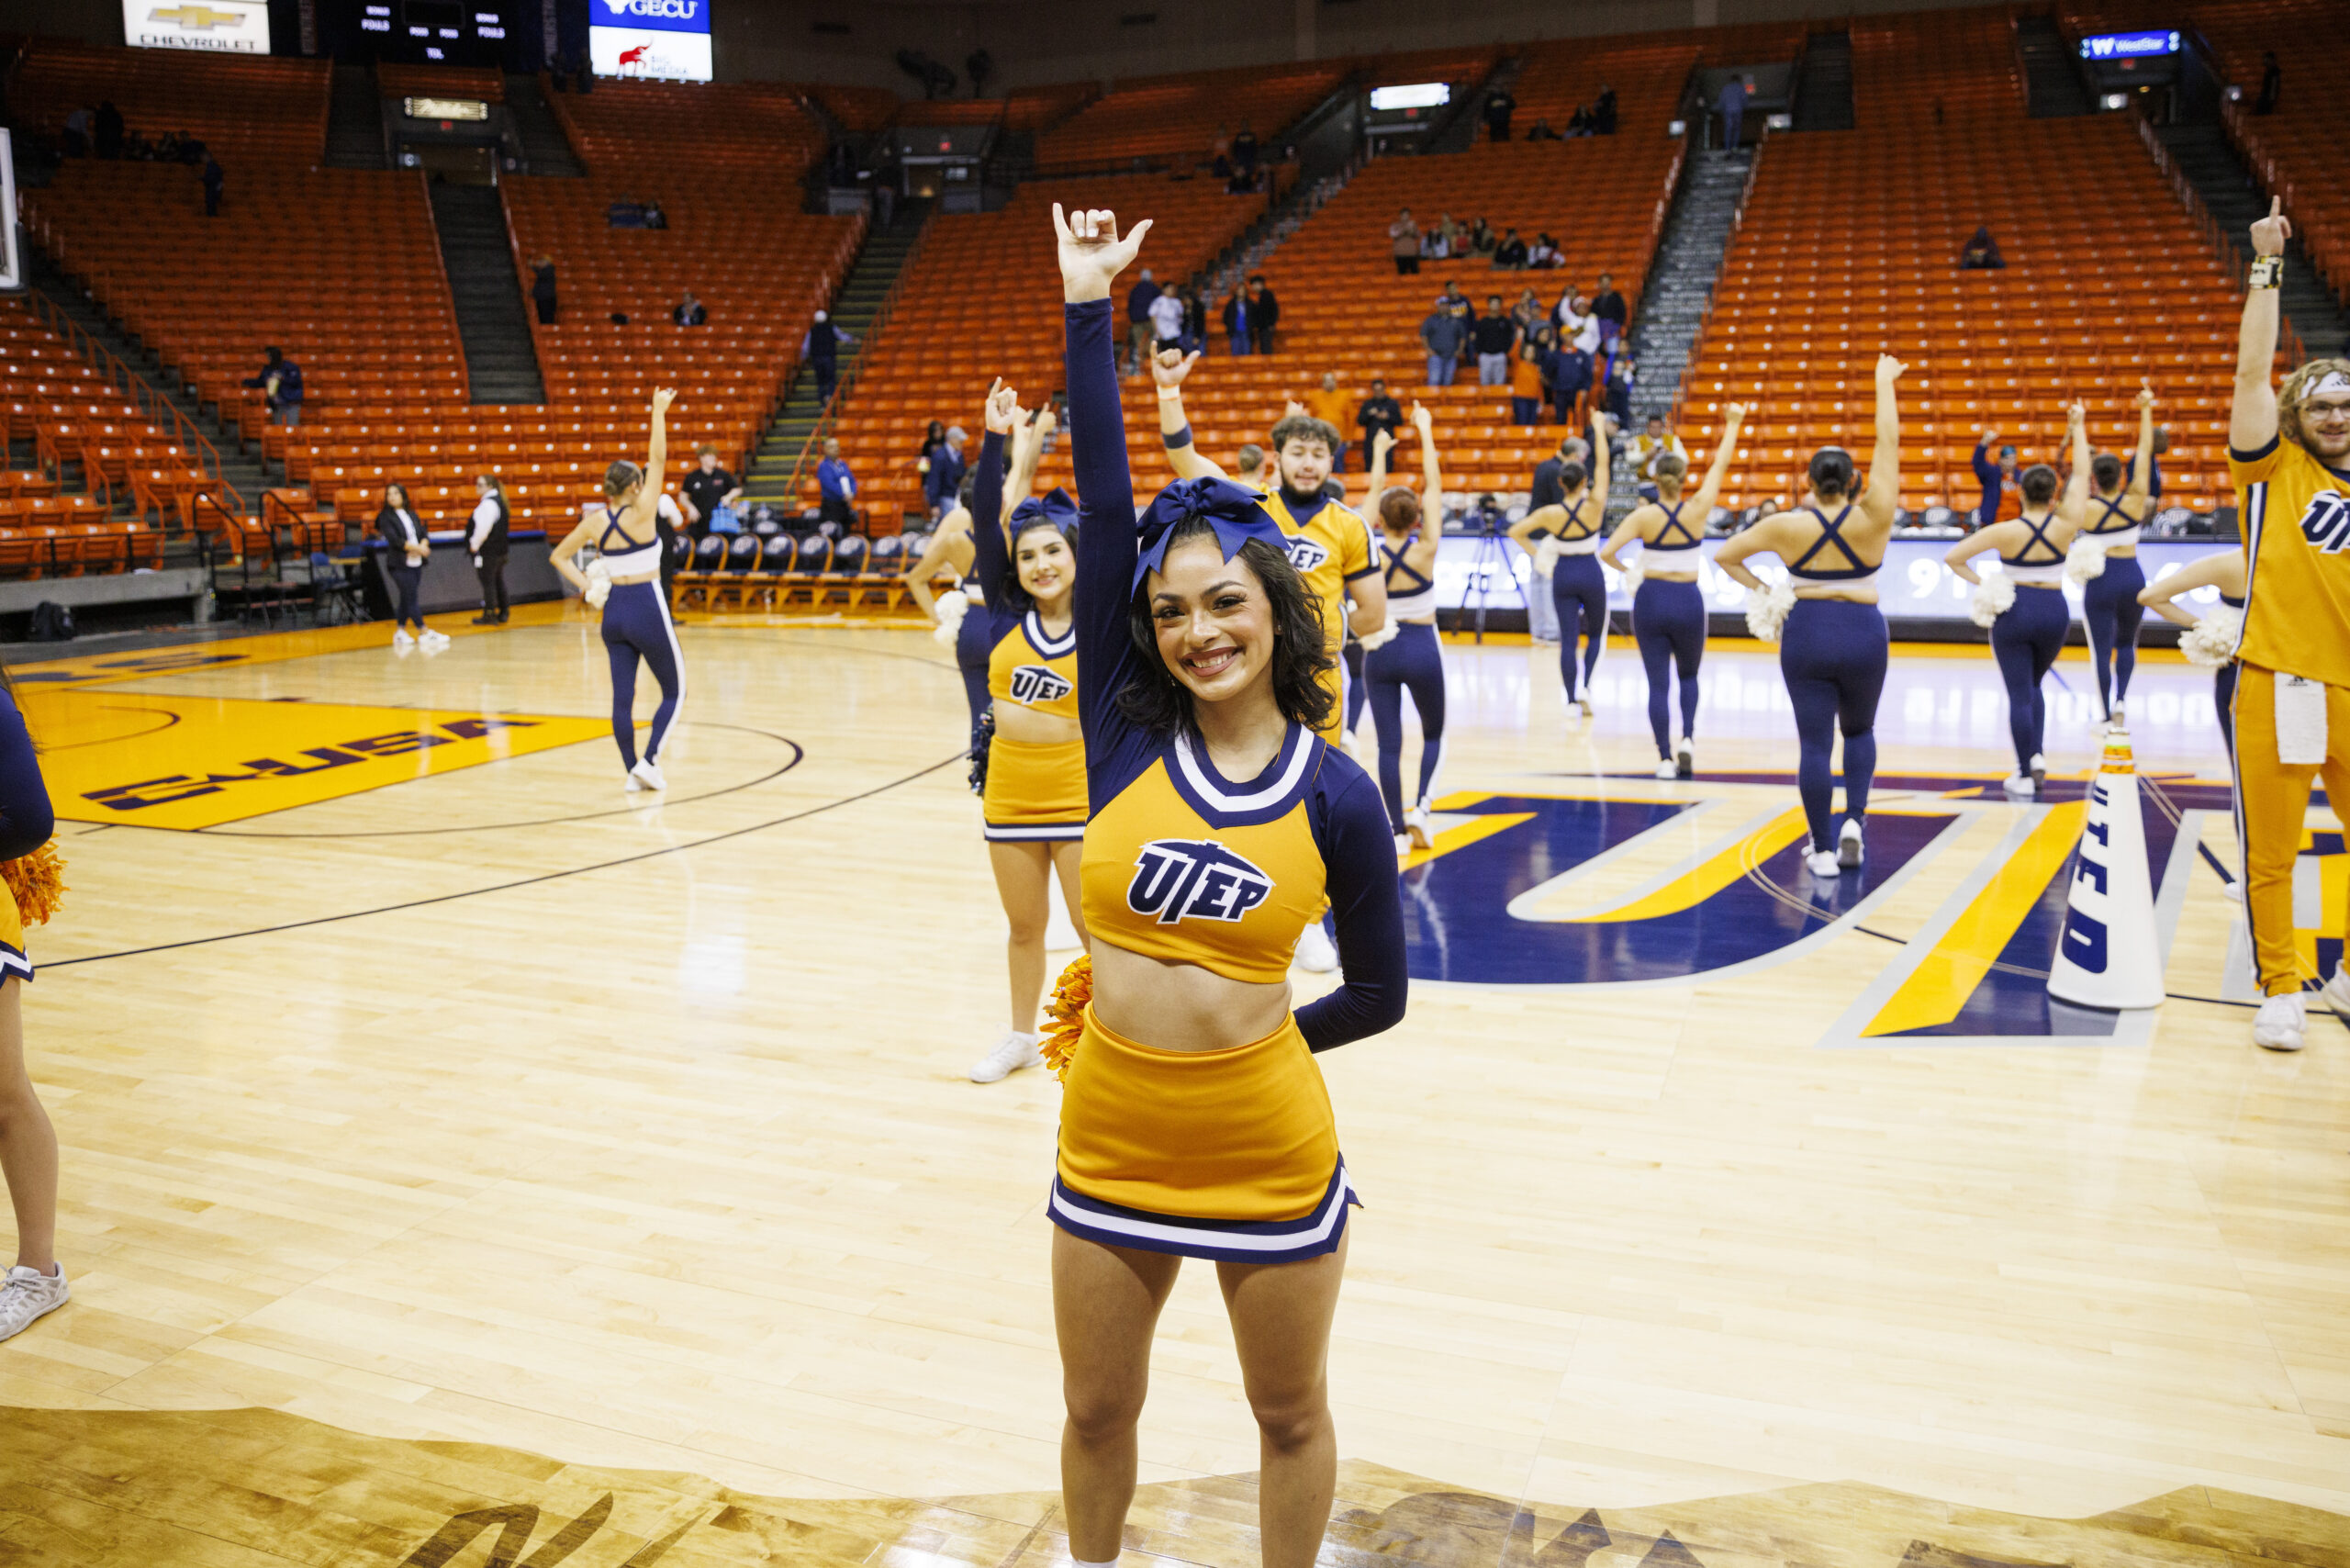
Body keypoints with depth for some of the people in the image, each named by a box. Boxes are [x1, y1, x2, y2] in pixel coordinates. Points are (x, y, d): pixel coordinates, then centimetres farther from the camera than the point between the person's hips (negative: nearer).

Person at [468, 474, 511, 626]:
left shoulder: (488, 503, -16)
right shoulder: (499, 501, 14)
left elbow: (484, 528, -23)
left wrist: (475, 544, -10)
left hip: (487, 550, -10)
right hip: (499, 549, 10)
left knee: (487, 582, -4)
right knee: (498, 581, 13)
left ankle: (489, 615, -1)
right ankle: (503, 613, 17)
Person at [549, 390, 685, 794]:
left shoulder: (595, 521, 1)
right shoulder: (639, 514, -14)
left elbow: (559, 557, 11)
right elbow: (658, 458, -14)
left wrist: (587, 587, 6)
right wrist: (659, 412, -11)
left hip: (614, 610, 5)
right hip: (648, 610, -5)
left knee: (623, 696, 7)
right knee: (674, 692, 8)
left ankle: (631, 772, 8)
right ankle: (648, 761, -6)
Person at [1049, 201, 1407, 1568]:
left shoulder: (1336, 796, -10)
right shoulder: (1127, 735, -8)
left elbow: (1381, 993, 1)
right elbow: (1106, 506, -13)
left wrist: (1248, 1039, 5)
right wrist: (1090, 304, -14)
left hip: (1270, 1157, -2)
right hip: (1109, 1146, 2)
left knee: (1291, 1417, 19)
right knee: (1098, 1414, 21)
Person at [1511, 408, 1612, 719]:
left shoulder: (1550, 513, -10)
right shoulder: (1594, 506, -14)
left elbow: (1515, 532, -3)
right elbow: (1602, 464, -8)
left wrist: (1536, 554, 6)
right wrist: (1599, 429, -1)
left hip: (1563, 576, 1)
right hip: (1591, 575, 0)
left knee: (1568, 639, 4)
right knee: (1596, 634, 18)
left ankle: (1572, 700, 0)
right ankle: (1584, 685, -2)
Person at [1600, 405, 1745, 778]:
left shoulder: (1644, 516, -7)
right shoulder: (1697, 509, -5)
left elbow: (1606, 553, -14)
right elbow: (1720, 464, 7)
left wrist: (1627, 569, 7)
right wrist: (1733, 424, 18)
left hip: (1651, 600, -1)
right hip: (1688, 601, 1)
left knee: (1657, 683, 3)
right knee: (1689, 675, 22)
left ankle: (1665, 758, -1)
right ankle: (1687, 738, 3)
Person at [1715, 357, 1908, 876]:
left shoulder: (1787, 525, -4)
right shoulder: (1872, 519, -6)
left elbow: (1725, 555, 2)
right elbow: (1890, 444, -2)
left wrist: (1760, 588, 11)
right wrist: (1884, 383, 5)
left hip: (1805, 637, 0)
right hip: (1863, 637, 1)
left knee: (1814, 743, 2)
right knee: (1859, 730, 22)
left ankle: (1823, 851, 4)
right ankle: (1854, 819, 3)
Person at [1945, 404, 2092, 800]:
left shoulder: (2005, 531, -10)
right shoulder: (2065, 525, -6)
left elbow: (1953, 557, -12)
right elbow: (2081, 475, 6)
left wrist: (1980, 583, -4)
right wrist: (2078, 429, 14)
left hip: (2012, 613, -3)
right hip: (2054, 612, 3)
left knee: (2019, 694, 1)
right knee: (2034, 686, 24)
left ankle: (2025, 776, 1)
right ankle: (2037, 754, 9)